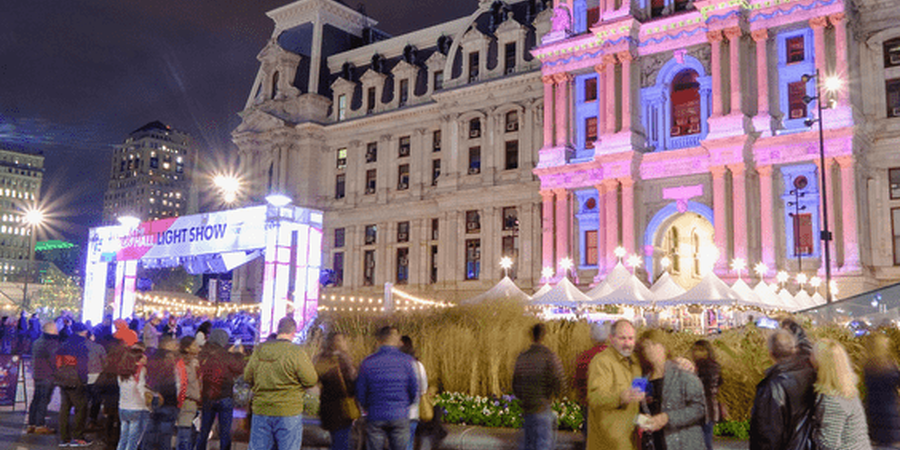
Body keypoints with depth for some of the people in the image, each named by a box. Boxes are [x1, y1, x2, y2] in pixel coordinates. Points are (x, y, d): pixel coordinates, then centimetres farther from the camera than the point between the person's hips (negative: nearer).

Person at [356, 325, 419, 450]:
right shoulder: (406, 361, -6)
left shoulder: (367, 362, -5)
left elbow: (360, 392, 0)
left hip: (375, 417, 0)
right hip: (400, 417, 0)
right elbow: (414, 390, -1)